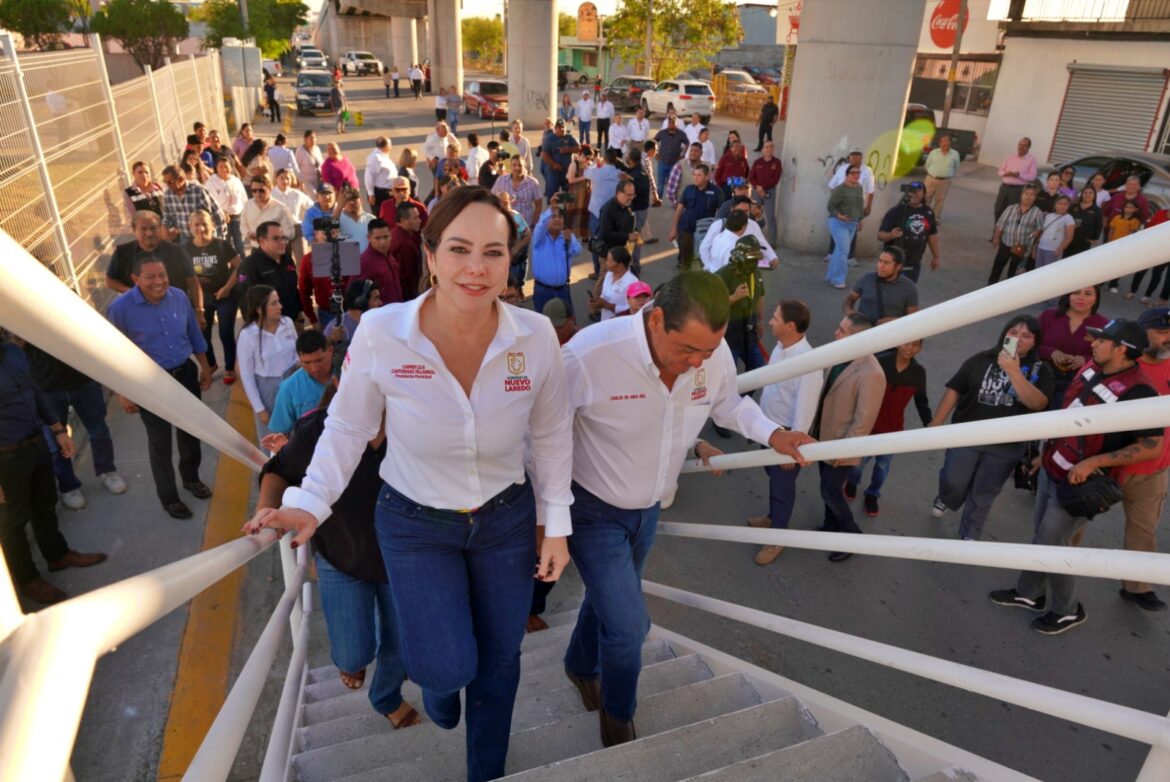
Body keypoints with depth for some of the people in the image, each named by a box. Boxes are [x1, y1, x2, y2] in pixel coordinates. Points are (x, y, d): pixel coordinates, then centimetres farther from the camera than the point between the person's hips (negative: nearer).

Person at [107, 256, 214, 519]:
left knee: (190, 429, 21)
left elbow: (194, 335, 6)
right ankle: (169, 498, 27)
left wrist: (205, 367, 12)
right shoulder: (120, 308, -19)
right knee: (160, 440, 9)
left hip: (185, 373, 4)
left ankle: (191, 478, 46)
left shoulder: (179, 297, -8)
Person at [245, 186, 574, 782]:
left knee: (498, 659, 18)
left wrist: (555, 525, 0)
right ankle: (438, 678, 37)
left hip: (508, 519, 2)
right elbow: (348, 427, -6)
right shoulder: (380, 334, -24)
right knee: (447, 667, -6)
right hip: (414, 523, -1)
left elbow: (551, 435, -4)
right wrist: (310, 503, -11)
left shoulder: (536, 336, -20)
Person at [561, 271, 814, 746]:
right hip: (592, 509, -5)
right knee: (629, 624, -7)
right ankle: (618, 717, 25)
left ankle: (580, 666, 56)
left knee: (610, 598, 25)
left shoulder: (714, 353, -19)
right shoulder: (589, 354, -34)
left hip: (648, 508, 5)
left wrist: (773, 435, -12)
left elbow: (729, 403, 5)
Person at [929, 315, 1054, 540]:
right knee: (953, 482, 10)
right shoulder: (981, 360, -7)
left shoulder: (1040, 370, -6)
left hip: (1006, 445, 1)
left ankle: (969, 536, 34)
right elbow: (954, 391, -5)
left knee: (983, 495, 14)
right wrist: (934, 426, -7)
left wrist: (1014, 372, -31)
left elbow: (1037, 403, -22)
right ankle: (944, 499, 46)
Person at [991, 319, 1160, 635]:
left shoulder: (1136, 392, -24)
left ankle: (1067, 610, 23)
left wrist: (1093, 462, -28)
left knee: (1050, 545, 1)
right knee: (1043, 535, 19)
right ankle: (1029, 593, 36)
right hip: (1052, 469, 8)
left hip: (1078, 482, -7)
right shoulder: (1091, 368, 0)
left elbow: (1152, 446, -25)